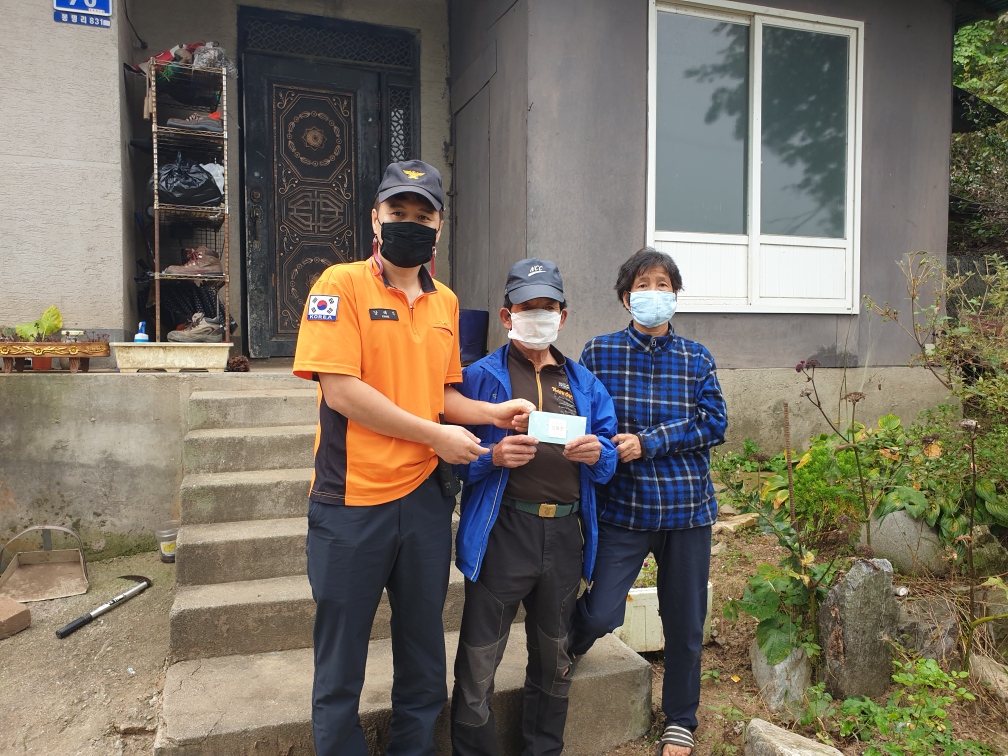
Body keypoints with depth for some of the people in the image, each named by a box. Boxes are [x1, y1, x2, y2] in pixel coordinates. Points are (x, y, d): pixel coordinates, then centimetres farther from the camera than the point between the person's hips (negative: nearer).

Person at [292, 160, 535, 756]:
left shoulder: (445, 302, 10)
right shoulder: (342, 284, -7)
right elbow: (340, 390, -17)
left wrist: (494, 413, 1)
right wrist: (435, 435, -14)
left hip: (425, 496, 5)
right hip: (352, 501, -5)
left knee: (425, 658, 19)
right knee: (341, 665, 11)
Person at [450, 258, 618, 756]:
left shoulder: (584, 383, 12)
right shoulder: (481, 377, 0)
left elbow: (609, 460, 9)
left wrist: (597, 454, -13)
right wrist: (495, 457, -24)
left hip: (565, 533, 4)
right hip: (502, 532, -4)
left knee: (553, 659, 20)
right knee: (477, 665, 2)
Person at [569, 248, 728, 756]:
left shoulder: (696, 358, 6)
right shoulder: (599, 352, 1)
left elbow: (713, 423, -4)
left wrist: (647, 442, -14)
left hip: (687, 505, 2)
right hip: (622, 505, -2)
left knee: (684, 623, 12)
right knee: (601, 614, -8)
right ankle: (563, 654, 29)